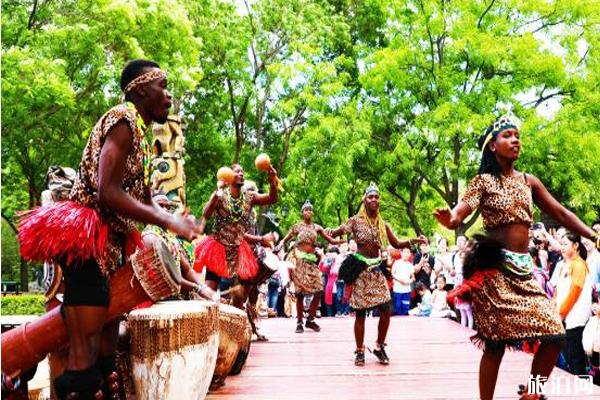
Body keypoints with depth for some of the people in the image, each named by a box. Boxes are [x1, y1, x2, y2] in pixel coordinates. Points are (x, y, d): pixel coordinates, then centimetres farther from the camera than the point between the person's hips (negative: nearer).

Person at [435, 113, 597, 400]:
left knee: (554, 335, -2)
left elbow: (561, 214, 16)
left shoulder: (528, 181, 13)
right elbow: (459, 213, -14)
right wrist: (449, 220, -38)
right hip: (493, 266, -5)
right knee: (496, 343, -4)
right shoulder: (483, 181, -2)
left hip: (523, 267, 6)